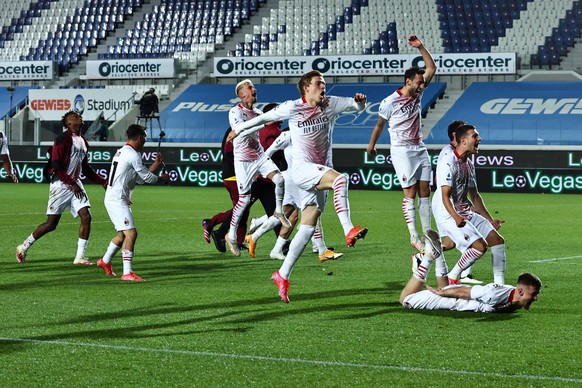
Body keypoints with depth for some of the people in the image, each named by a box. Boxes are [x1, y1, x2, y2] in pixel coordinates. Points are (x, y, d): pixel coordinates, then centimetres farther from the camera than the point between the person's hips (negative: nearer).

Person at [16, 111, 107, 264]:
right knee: (51, 223, -3)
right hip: (61, 184, -7)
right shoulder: (63, 139, -11)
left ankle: (80, 257, -4)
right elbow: (56, 166, -17)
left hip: (76, 185, 7)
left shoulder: (83, 142, 14)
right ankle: (24, 247, 16)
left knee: (86, 217, -9)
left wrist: (103, 182, 16)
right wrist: (72, 184, -18)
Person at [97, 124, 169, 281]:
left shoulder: (121, 152, 17)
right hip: (117, 200, -11)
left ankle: (105, 261, 38)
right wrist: (161, 178, 10)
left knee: (123, 234, 23)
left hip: (112, 198, 11)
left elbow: (140, 178, 21)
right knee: (131, 233, -16)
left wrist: (155, 164, 22)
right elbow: (146, 177, -8)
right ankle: (127, 273, -21)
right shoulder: (133, 155, -14)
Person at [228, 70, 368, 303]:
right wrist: (240, 129, 18)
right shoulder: (293, 108, -3)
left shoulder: (330, 104, 7)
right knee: (340, 179, -33)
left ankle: (283, 275, 8)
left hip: (320, 174, 5)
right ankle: (348, 231, -40)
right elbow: (265, 118, 9)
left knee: (308, 227, 2)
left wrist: (360, 101, -11)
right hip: (302, 169, -5)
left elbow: (356, 106, 13)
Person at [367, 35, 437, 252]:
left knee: (424, 191, 2)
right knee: (410, 192, -11)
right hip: (401, 150, -6)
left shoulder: (417, 93, 4)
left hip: (419, 148, 6)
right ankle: (414, 237, -12)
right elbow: (379, 125, 1)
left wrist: (420, 47, -4)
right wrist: (371, 145, 12)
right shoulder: (390, 102, -13)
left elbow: (432, 68, 6)